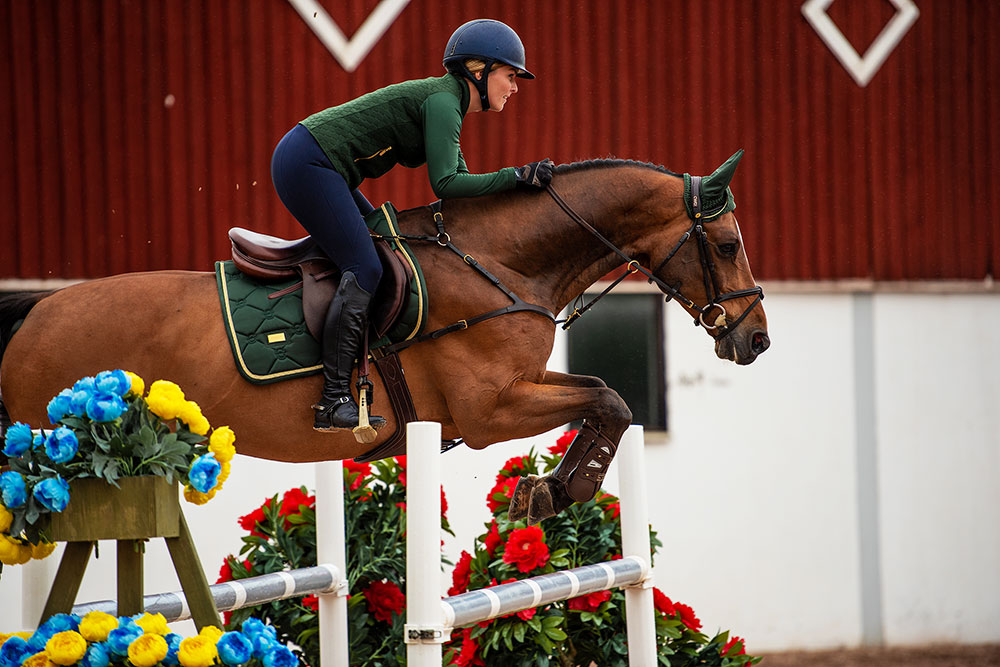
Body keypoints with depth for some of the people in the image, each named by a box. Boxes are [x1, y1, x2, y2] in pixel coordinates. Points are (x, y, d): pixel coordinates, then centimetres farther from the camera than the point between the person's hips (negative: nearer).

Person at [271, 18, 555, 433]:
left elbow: (462, 183, 20)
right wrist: (515, 177, -18)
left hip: (309, 165, 11)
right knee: (365, 269, -16)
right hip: (307, 163, -11)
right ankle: (333, 402, -19)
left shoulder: (446, 103, 19)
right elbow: (446, 184, -21)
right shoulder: (442, 102, -13)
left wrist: (520, 184, 10)